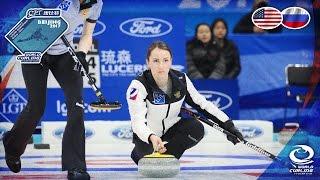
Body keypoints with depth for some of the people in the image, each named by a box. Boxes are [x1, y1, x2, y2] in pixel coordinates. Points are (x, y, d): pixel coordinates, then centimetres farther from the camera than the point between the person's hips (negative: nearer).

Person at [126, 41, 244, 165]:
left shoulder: (181, 79, -12)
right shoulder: (139, 85, -26)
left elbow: (202, 103, -2)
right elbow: (138, 122, -33)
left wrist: (228, 125, -11)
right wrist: (152, 138, -54)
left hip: (172, 129, 3)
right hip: (147, 137, -3)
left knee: (196, 129, -25)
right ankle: (138, 154, 8)